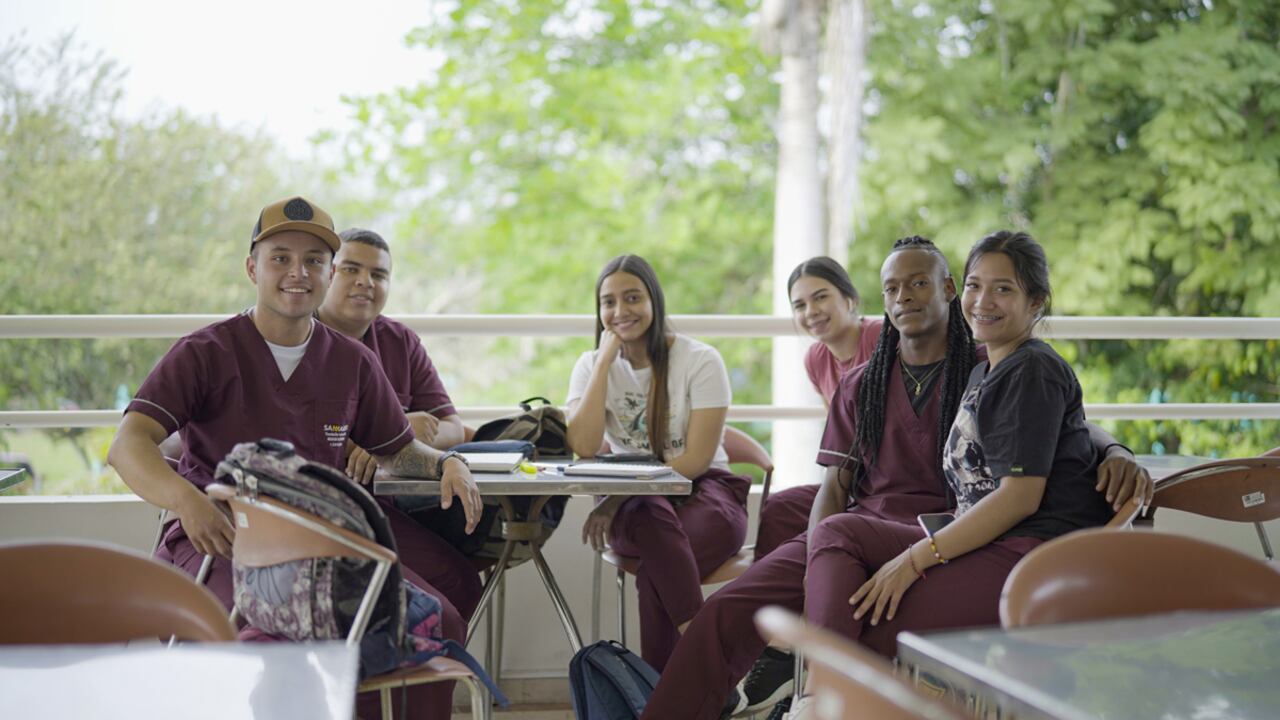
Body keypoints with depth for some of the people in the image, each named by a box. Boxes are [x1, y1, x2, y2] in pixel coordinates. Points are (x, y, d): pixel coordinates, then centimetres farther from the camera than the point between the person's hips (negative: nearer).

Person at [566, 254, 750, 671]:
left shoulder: (699, 360, -4)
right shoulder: (592, 365, 5)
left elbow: (697, 458, -11)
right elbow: (585, 448, -13)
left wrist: (619, 498, -19)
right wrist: (606, 360, -12)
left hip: (704, 490, -2)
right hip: (633, 506, 2)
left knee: (655, 575, -35)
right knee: (654, 519, -38)